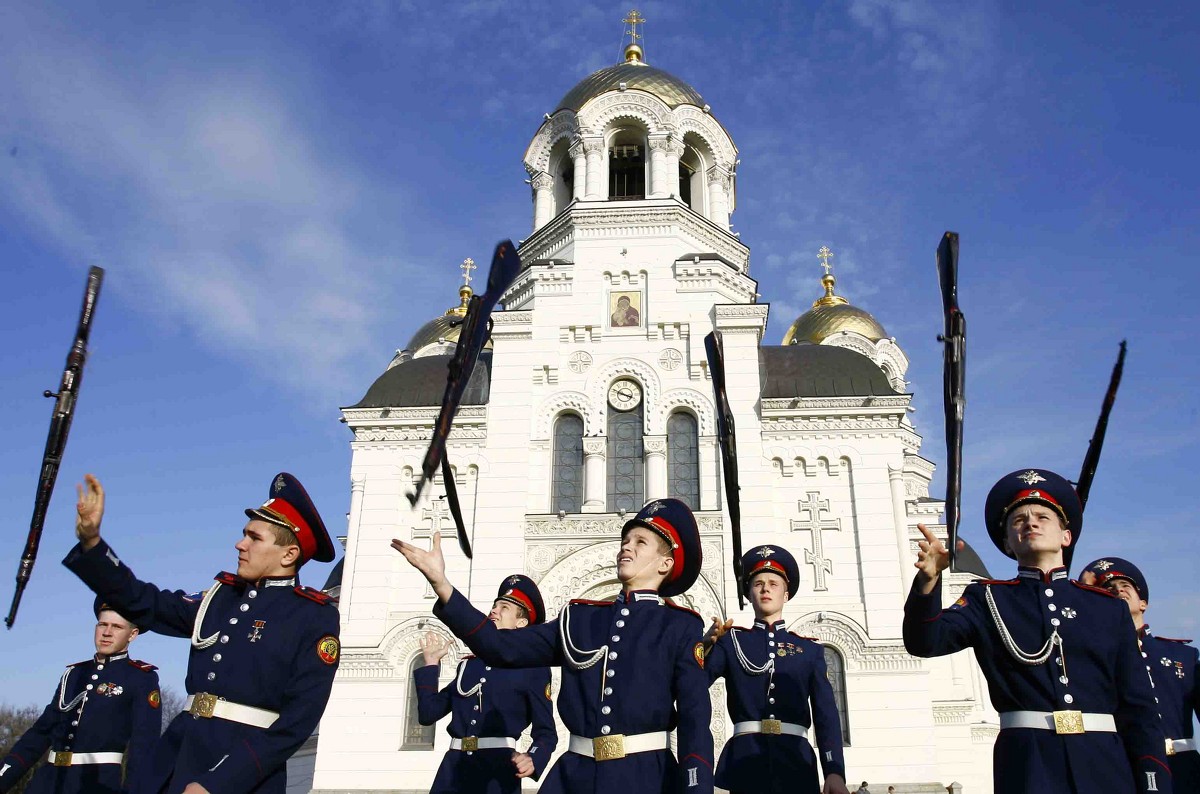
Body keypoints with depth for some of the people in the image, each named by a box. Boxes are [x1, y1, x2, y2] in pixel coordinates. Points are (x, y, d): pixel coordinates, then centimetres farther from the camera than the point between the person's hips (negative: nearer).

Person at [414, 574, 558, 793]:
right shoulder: (468, 665, 16)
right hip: (453, 768, 4)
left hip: (498, 770, -4)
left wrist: (533, 760, -19)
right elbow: (429, 713, 11)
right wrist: (431, 663, 13)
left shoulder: (533, 668, 2)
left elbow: (546, 731, 1)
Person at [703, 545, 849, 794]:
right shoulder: (730, 641, 9)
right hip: (745, 763, -1)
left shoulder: (810, 649, 11)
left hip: (796, 762, 1)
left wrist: (835, 772, -9)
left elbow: (827, 715, 2)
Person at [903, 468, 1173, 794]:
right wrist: (928, 579, -27)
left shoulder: (1109, 607, 12)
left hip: (1106, 765, 2)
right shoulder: (987, 599, 7)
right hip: (1030, 766, -2)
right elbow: (924, 642, -10)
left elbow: (1139, 709, 8)